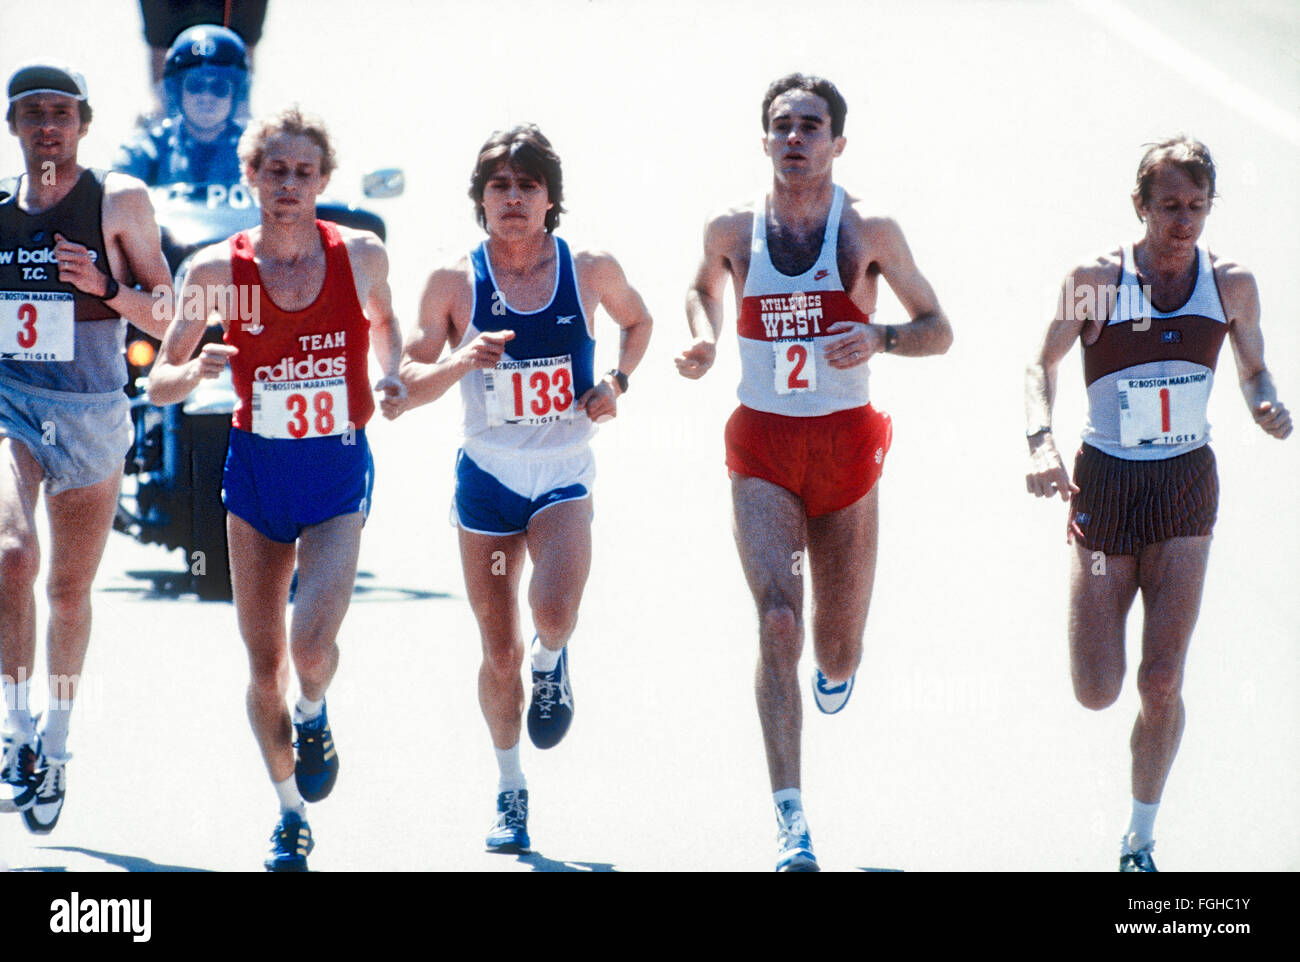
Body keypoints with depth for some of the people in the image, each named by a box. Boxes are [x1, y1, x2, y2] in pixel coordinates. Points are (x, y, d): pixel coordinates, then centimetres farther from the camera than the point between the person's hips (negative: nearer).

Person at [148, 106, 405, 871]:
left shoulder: (362, 255, -5)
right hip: (257, 467, 1)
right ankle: (291, 814, 25)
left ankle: (315, 719, 15)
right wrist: (196, 371, -23)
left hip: (338, 470, -1)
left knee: (312, 642, -21)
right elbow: (159, 384, -1)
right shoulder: (218, 270, -6)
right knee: (264, 661, 6)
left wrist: (392, 377, -2)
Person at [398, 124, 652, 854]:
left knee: (555, 613, -27)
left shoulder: (591, 271, -5)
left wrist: (618, 381, -2)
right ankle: (511, 790, 28)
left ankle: (552, 665, 10)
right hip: (488, 477, 1)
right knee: (499, 652, 7)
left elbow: (638, 321, 16)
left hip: (564, 476, -1)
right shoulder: (454, 282, -7)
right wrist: (462, 361, -21)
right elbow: (411, 383, -2)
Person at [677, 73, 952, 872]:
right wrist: (703, 339, 4)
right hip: (761, 450, 0)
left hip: (845, 446, 0)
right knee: (777, 619, -20)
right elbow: (704, 286, 25)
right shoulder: (733, 231, 2)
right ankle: (791, 820, -23)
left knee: (838, 651, 10)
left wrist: (879, 339, -18)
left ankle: (838, 664, 52)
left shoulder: (869, 231, -4)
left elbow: (938, 331, 2)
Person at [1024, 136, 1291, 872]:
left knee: (1161, 684, -8)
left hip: (1186, 487, 1)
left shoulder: (1231, 284, -1)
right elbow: (1043, 365, 2)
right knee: (1097, 693, -2)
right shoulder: (1097, 280, -8)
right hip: (1105, 486, -1)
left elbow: (1254, 368, 13)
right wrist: (1042, 440, -16)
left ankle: (1141, 841, 10)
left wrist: (1268, 406, -10)